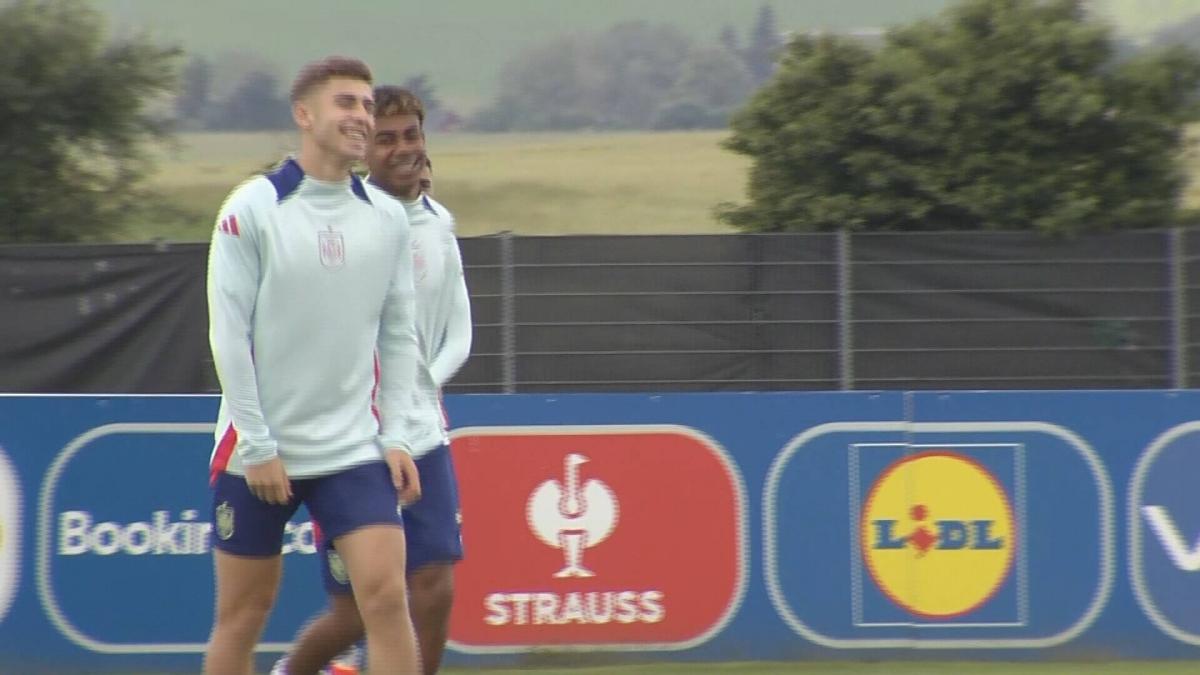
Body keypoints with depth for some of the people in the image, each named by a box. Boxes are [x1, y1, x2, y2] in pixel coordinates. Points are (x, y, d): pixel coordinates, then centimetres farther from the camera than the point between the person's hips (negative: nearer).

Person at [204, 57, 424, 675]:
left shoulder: (387, 218, 6)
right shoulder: (251, 211, -6)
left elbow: (398, 337, 9)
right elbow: (229, 334, -7)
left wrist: (397, 437, -1)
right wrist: (258, 447, -11)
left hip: (355, 450, 2)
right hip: (255, 453, -2)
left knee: (385, 595, -12)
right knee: (242, 613, 6)